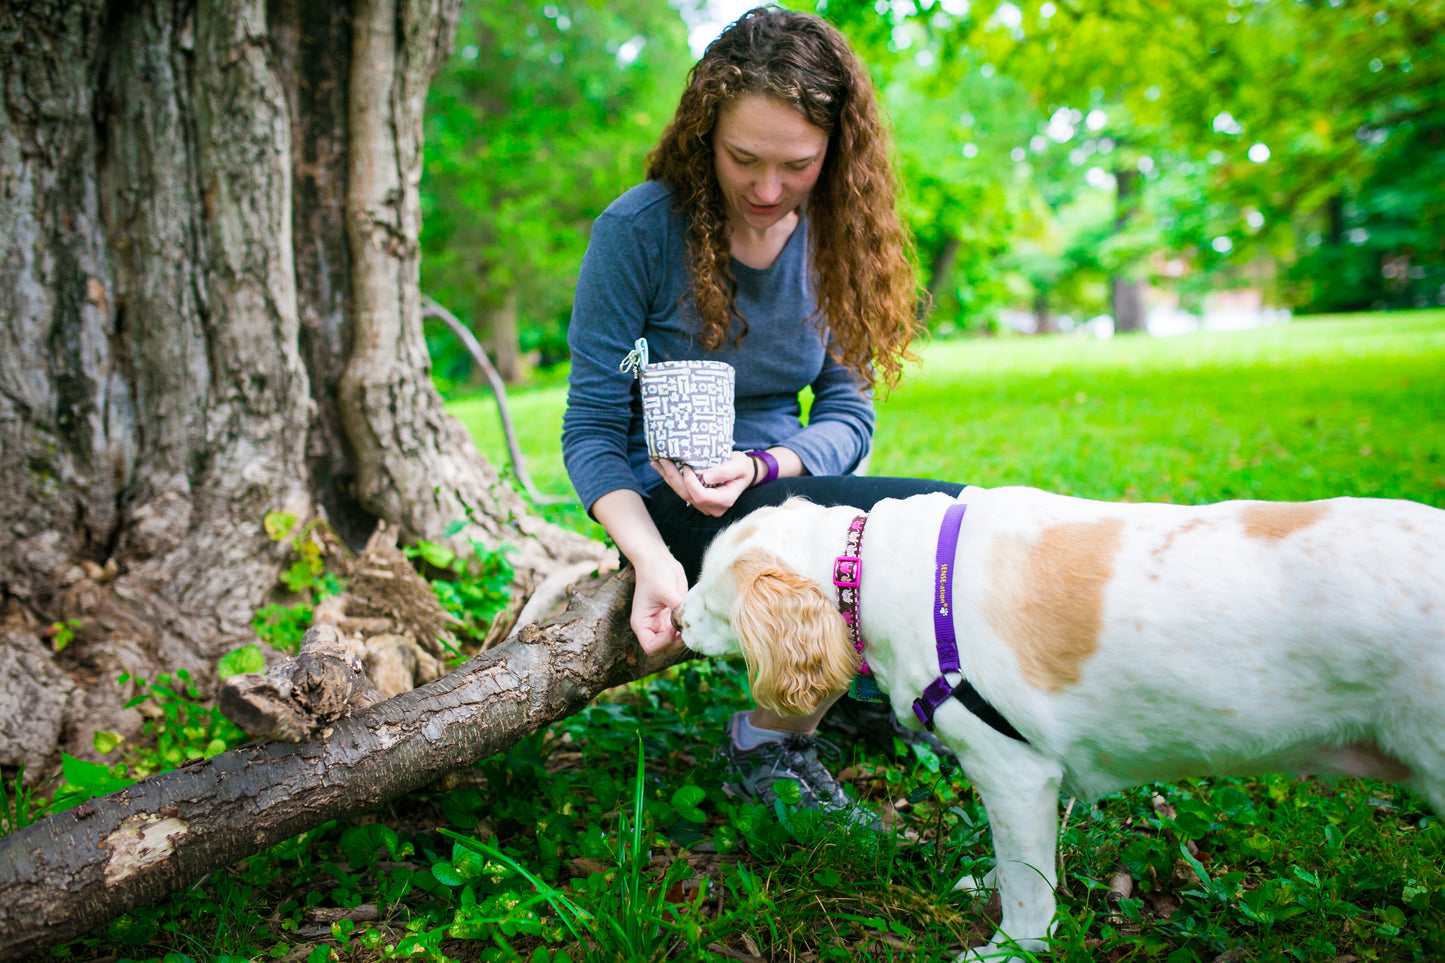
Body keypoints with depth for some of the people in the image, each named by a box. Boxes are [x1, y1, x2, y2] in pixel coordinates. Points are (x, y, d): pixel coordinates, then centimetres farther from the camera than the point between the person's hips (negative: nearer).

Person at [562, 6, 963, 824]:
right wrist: (654, 561, -28)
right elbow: (591, 431, -11)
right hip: (672, 509, -5)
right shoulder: (638, 231, -12)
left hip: (781, 489, 5)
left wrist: (759, 468, -21)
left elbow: (848, 417, 0)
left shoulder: (831, 236, 1)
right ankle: (770, 737, -9)